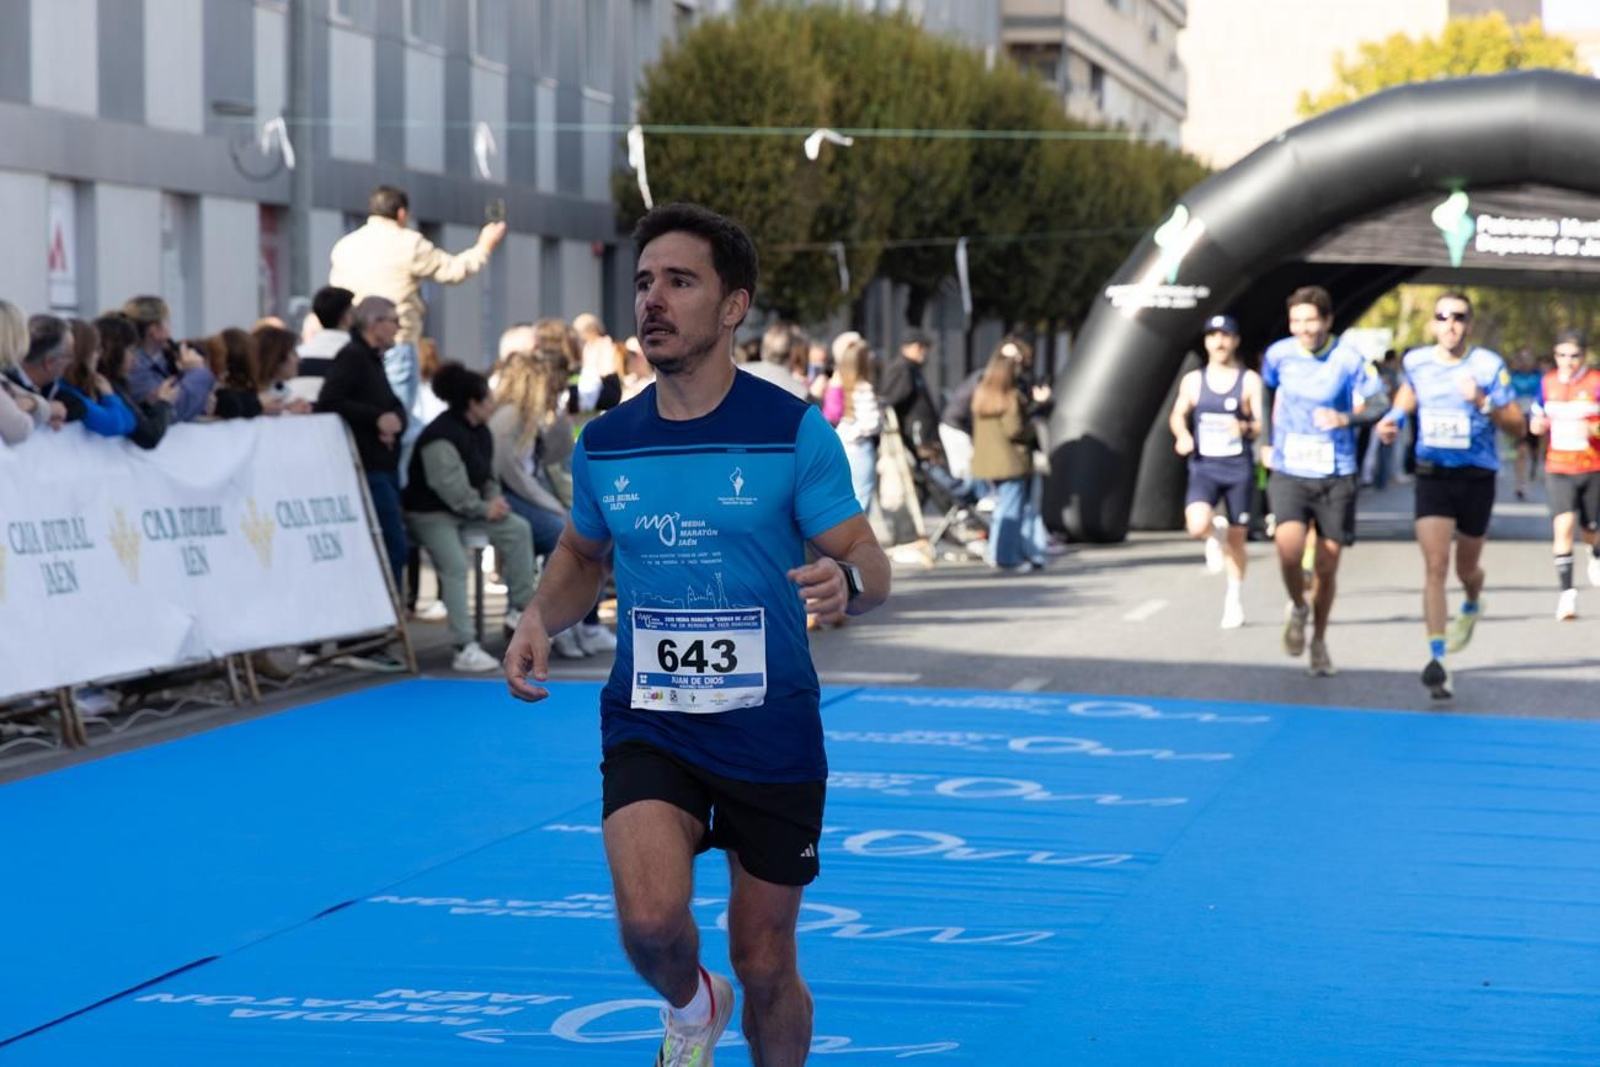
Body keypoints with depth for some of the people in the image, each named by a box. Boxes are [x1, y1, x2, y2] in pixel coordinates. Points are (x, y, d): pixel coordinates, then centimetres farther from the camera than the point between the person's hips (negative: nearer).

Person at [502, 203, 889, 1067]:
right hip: (647, 726, 1)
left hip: (771, 730, -1)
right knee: (650, 919, -22)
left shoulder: (793, 430, -9)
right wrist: (540, 620, -2)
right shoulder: (604, 445, 1)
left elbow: (869, 565, -9)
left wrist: (845, 582, -34)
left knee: (765, 964, 8)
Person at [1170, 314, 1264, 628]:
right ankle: (1213, 539, 13)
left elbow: (1263, 425, -3)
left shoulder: (1250, 381, 0)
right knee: (1197, 525, -25)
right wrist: (1182, 435, -2)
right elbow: (1178, 415, 19)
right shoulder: (1193, 381, 6)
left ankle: (1235, 601, 24)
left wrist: (1246, 428, -25)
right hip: (1204, 467, 1)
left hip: (1239, 468, -1)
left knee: (1237, 537, 7)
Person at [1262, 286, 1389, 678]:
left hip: (1335, 475, -1)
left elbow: (1379, 403, -8)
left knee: (1327, 564, 5)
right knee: (1289, 545, -23)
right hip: (1289, 471, 1)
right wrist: (1268, 441, 19)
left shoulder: (1349, 359, -8)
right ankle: (1297, 606, 8)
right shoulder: (1279, 354, 0)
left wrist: (1346, 418, -26)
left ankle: (1319, 641, 27)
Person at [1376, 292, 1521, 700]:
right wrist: (1394, 418, 6)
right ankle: (1437, 659, -19)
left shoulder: (1489, 366, -10)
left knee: (1466, 568, 16)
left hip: (1476, 477, -1)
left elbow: (1518, 427, -8)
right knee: (1435, 566, -14)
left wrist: (1483, 404, -24)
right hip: (1432, 475, 1)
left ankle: (1472, 606, 53)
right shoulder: (1416, 362, -1)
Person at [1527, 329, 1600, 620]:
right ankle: (1567, 592, -15)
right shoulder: (1548, 383, 5)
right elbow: (1538, 421, 17)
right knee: (1563, 525, -17)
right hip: (1559, 468, 1)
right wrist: (1538, 426, -7)